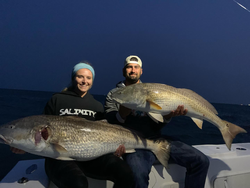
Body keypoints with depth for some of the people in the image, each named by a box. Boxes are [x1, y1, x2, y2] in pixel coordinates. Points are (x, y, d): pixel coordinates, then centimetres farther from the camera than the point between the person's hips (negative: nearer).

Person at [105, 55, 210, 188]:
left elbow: (157, 125, 12)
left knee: (201, 161, -7)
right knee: (139, 174, -36)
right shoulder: (113, 94, 11)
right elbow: (110, 124, 1)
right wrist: (122, 114, -18)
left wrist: (168, 116, -9)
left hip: (156, 138, 4)